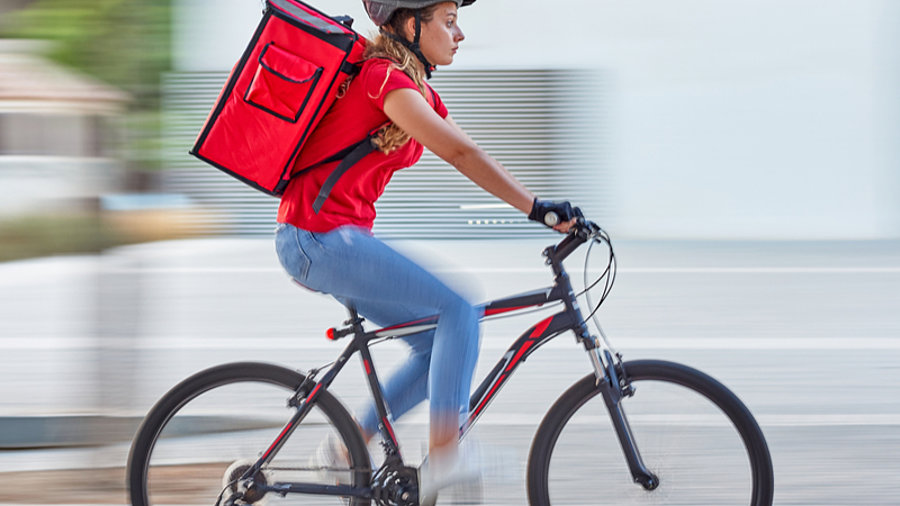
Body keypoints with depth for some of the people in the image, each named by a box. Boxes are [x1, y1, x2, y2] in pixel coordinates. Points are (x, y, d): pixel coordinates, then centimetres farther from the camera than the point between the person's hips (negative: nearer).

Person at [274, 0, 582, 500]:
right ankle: (443, 458, -16)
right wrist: (536, 207, -27)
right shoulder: (386, 78, -15)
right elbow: (460, 153, -24)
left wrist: (549, 212, 3)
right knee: (457, 312, -15)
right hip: (320, 238, -10)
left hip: (335, 238, 10)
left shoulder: (418, 92, 16)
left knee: (441, 344, 10)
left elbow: (467, 157, 12)